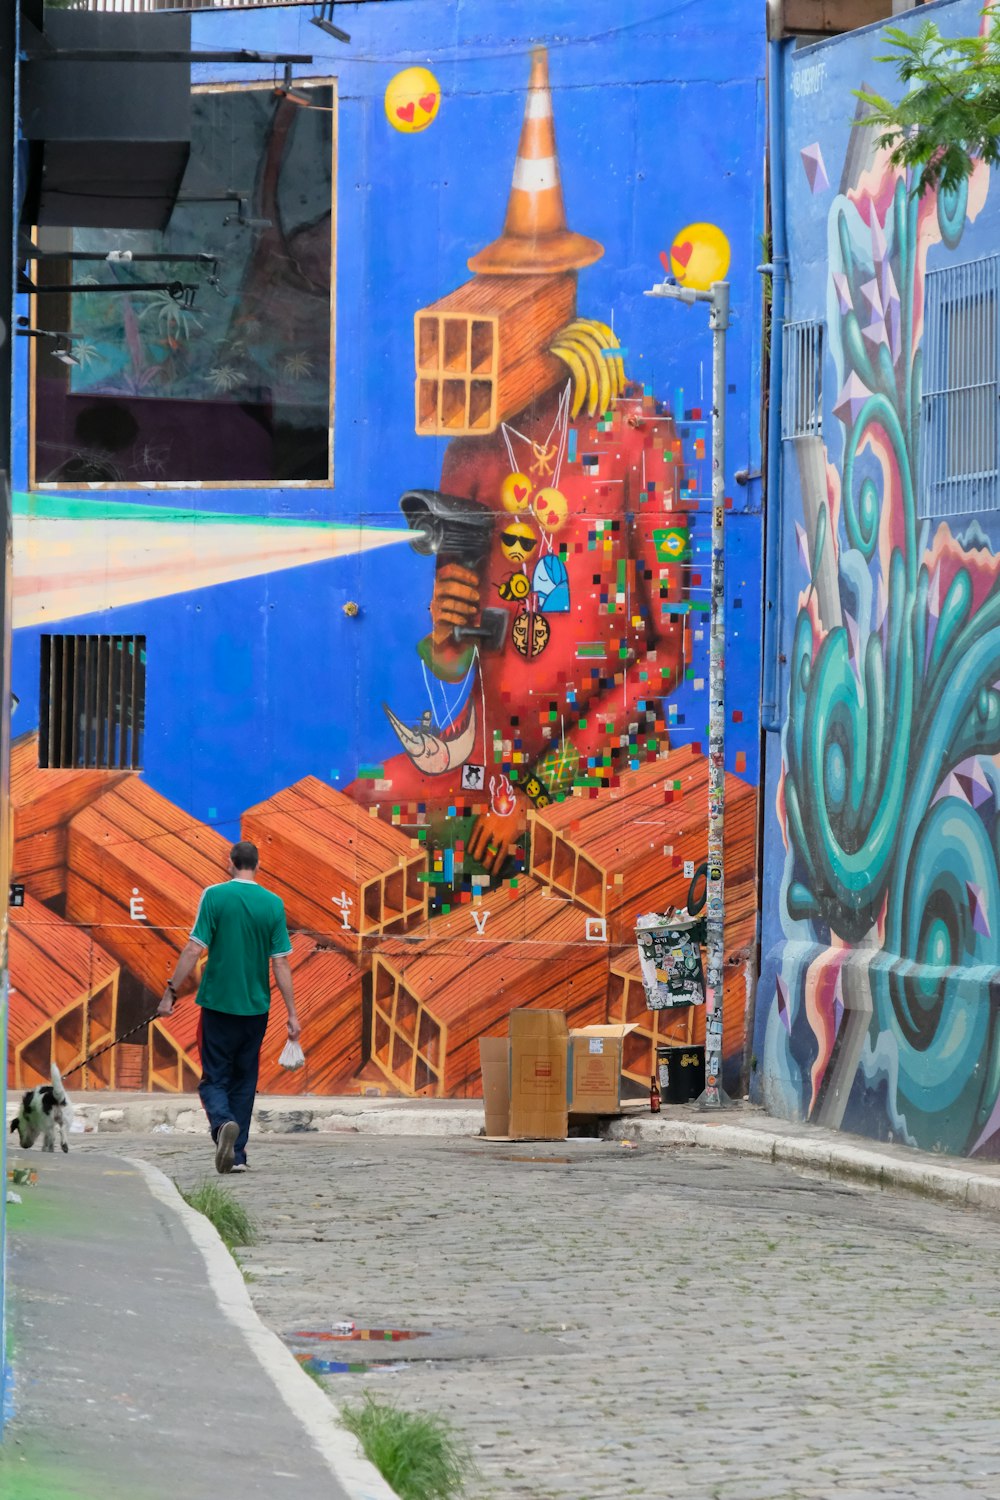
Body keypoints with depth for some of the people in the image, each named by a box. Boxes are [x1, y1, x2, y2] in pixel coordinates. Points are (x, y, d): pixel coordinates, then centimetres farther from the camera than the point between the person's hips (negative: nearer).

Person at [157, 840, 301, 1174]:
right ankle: (237, 1155, 15)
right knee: (243, 1081, 15)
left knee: (214, 1078, 3)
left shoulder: (215, 896, -7)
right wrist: (292, 1014, 3)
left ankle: (223, 1123, -27)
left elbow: (194, 949, -11)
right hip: (256, 1008, 3)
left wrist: (171, 992, -4)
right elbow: (281, 963, -1)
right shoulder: (273, 904, 0)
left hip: (218, 1004, -2)